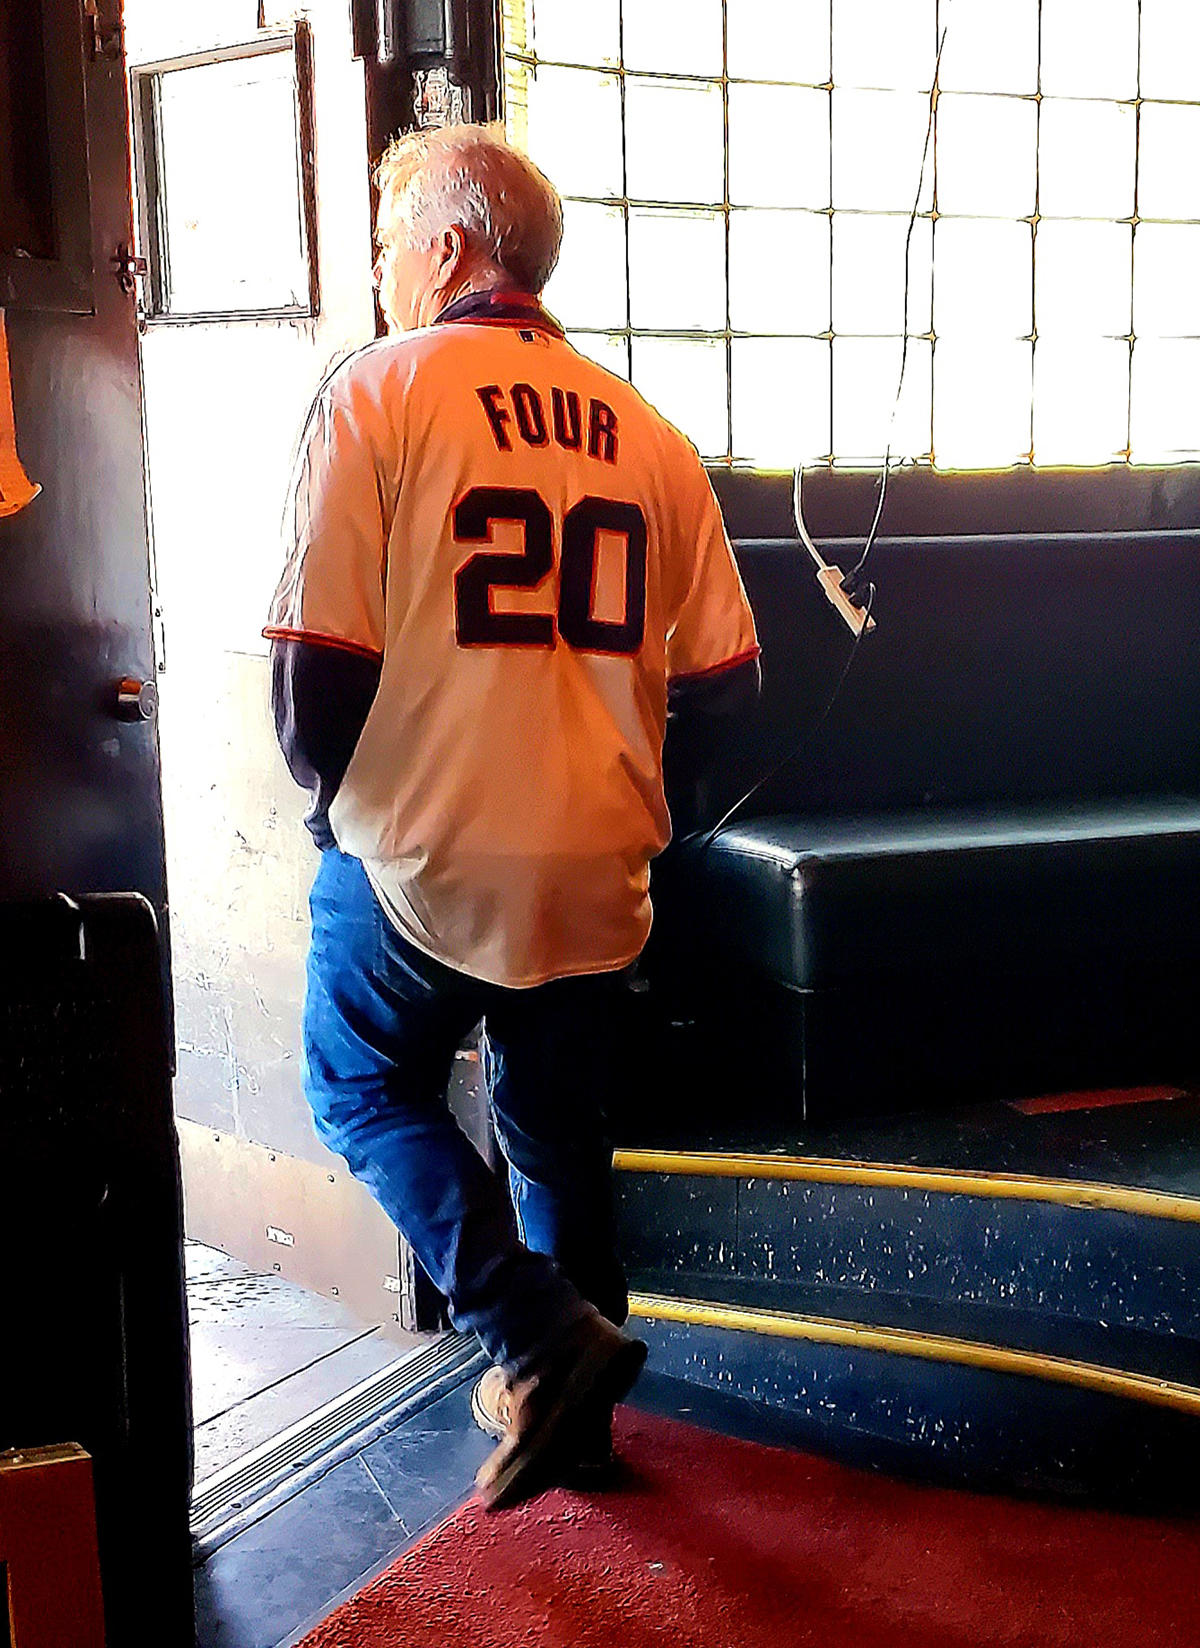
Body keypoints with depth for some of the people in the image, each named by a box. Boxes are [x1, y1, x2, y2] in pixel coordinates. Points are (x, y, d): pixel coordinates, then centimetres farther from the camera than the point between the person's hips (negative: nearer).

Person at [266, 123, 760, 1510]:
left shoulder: (377, 392, -9)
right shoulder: (646, 433, 4)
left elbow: (316, 664, -15)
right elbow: (721, 677, 5)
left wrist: (339, 804, 5)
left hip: (418, 861, -4)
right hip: (594, 873, 4)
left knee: (364, 1088, 18)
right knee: (559, 1132, 20)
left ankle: (537, 1336, 4)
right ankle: (569, 1407, 33)